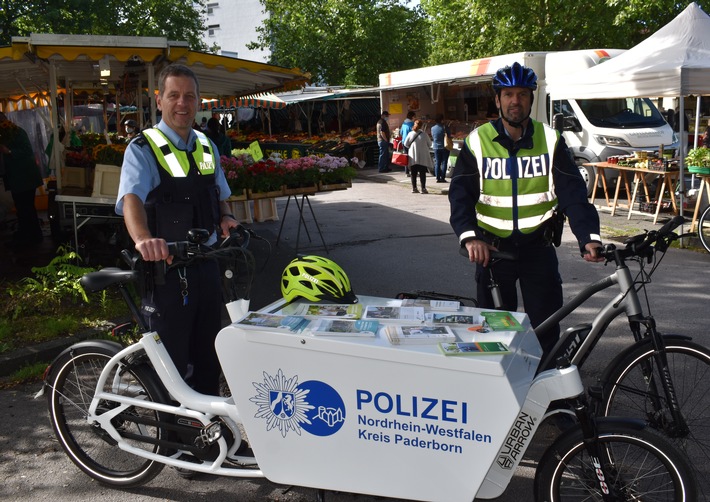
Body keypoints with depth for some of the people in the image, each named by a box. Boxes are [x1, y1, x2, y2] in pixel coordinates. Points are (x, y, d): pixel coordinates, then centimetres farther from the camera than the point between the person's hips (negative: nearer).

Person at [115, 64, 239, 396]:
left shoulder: (207, 147, 10)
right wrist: (143, 239, -47)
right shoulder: (143, 149, -10)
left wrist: (225, 217, 1)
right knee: (174, 362, 1)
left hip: (205, 265, 6)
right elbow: (131, 199, -27)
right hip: (165, 269, -6)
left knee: (208, 355, 17)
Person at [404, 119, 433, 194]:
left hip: (413, 157, 2)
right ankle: (423, 188, 0)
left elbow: (406, 144, 3)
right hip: (423, 157, -2)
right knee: (422, 173, 2)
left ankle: (414, 188, 9)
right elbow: (429, 144, 2)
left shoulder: (410, 134, -3)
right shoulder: (424, 134, -8)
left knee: (413, 173, 9)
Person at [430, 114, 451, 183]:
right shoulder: (445, 127, -12)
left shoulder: (432, 128, -1)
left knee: (437, 163, 8)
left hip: (436, 147, 3)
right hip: (444, 147, -3)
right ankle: (442, 178, -1)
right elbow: (449, 135, -4)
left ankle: (438, 178, 7)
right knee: (444, 163, 2)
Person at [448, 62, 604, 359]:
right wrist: (469, 237, -30)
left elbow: (573, 193, -8)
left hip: (538, 247, 1)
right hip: (492, 248, 0)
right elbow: (460, 194, -12)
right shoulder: (477, 142, -4)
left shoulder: (550, 140, -1)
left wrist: (589, 237, -24)